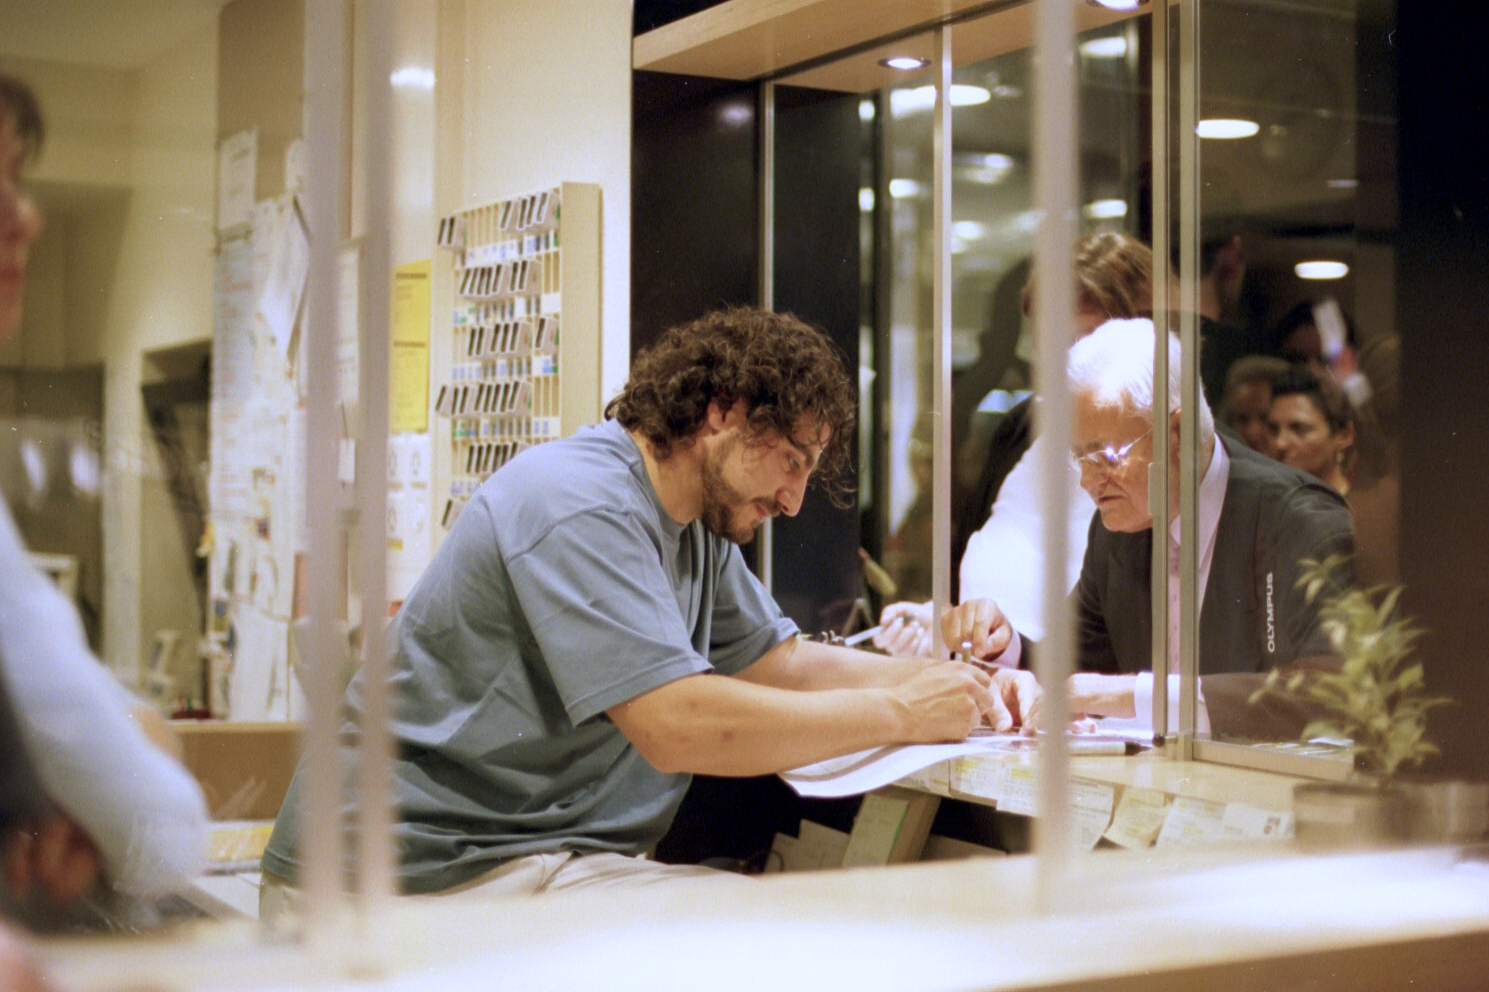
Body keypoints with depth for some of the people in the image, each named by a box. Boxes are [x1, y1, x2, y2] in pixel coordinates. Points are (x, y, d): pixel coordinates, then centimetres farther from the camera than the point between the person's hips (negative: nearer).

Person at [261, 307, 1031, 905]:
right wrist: (900, 713, -19)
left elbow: (783, 661, 20)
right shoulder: (579, 503, -19)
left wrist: (957, 682, 5)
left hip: (538, 852, 9)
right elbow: (680, 724, -27)